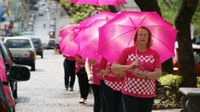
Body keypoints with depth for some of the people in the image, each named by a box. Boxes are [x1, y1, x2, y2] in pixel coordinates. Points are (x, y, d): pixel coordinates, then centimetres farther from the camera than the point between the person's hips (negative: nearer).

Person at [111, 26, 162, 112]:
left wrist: (144, 75, -24)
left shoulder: (154, 54, 6)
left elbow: (158, 73, -4)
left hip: (148, 94, 2)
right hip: (129, 93, -2)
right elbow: (113, 68, -2)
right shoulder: (127, 51, 4)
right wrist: (129, 66, -21)